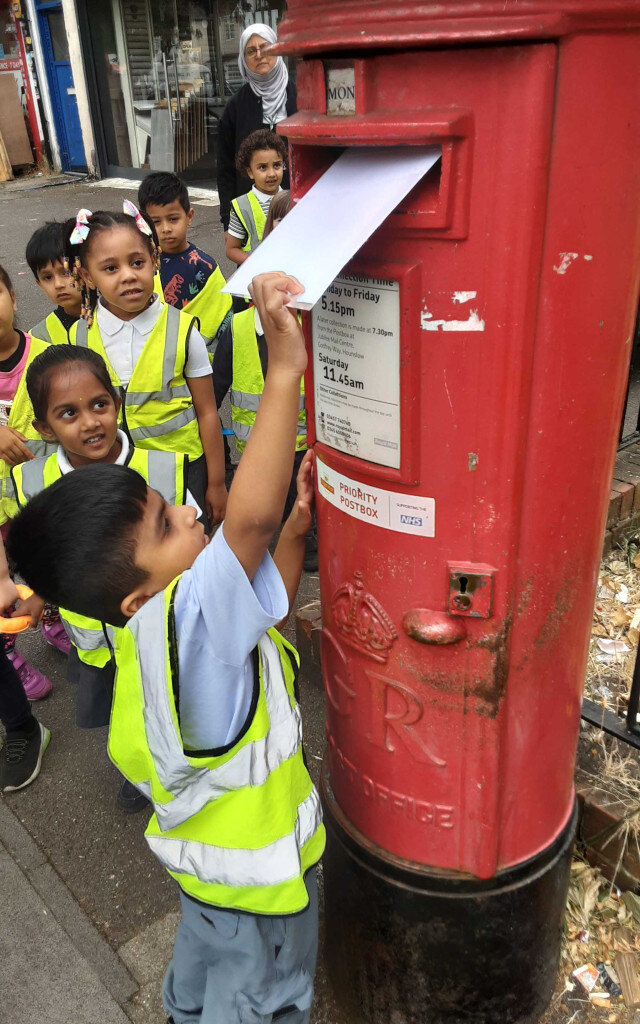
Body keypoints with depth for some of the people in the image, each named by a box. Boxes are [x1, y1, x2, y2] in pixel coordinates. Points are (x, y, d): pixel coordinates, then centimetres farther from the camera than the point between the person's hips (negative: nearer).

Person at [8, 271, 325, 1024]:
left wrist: (298, 524, -12)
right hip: (257, 882, -8)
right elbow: (248, 517, -55)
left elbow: (261, 605, 2)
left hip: (207, 853, 8)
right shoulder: (175, 625, -40)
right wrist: (285, 369, -52)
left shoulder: (169, 624, -11)